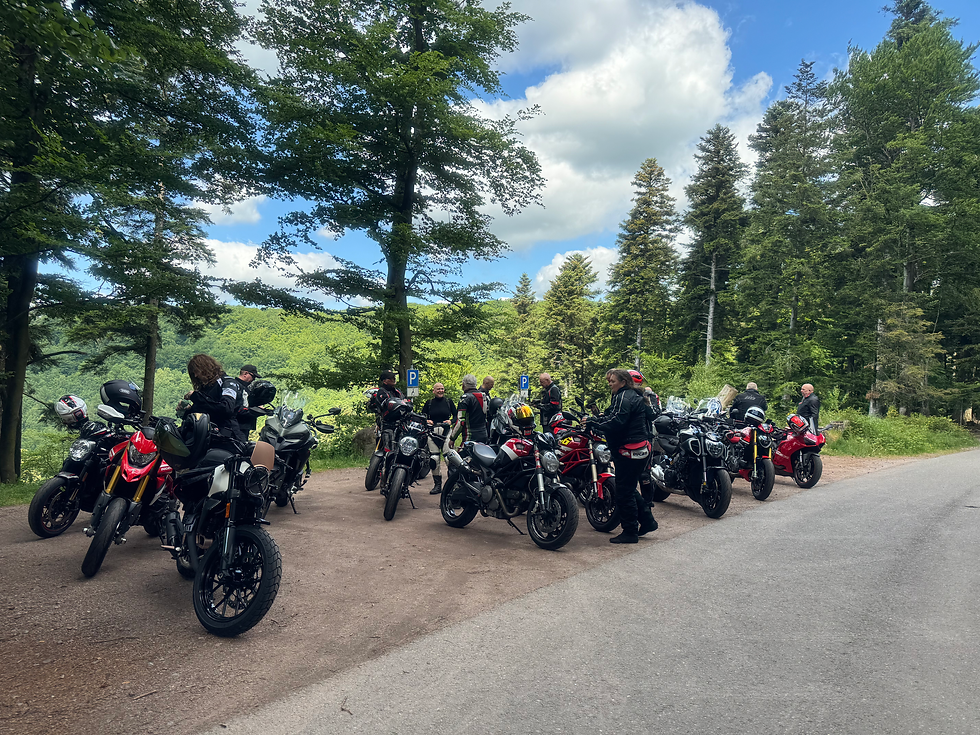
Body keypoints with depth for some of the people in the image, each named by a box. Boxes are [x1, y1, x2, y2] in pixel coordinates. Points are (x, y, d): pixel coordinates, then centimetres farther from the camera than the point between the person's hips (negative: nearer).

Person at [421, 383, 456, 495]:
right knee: (434, 459, -1)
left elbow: (456, 416, 12)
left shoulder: (448, 402, 9)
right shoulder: (429, 403, 11)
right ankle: (437, 484, 8)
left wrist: (451, 421, -7)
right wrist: (426, 421, -5)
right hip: (433, 434, 1)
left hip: (446, 433, -1)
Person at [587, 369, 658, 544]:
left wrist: (592, 422, -18)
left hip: (630, 451, -11)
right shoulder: (633, 396, 20)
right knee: (629, 489, 20)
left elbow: (616, 422, -24)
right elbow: (617, 419, 19)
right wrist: (601, 418, 8)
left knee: (624, 492, -4)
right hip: (640, 449, 11)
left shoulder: (624, 397, -13)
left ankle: (630, 532, 4)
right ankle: (647, 521, 27)